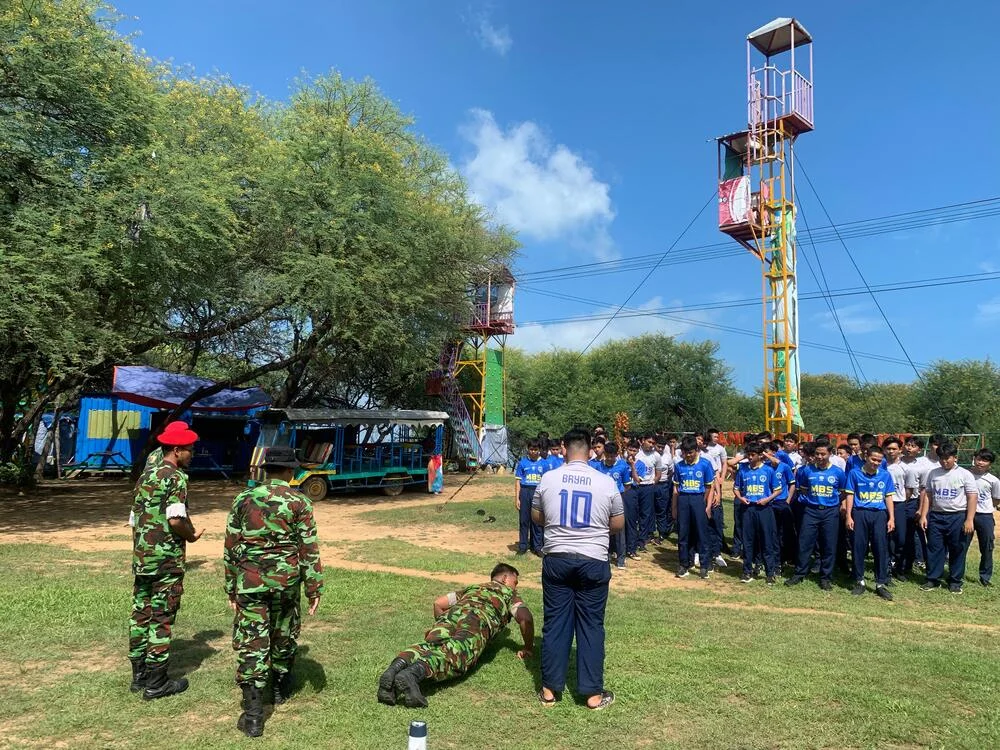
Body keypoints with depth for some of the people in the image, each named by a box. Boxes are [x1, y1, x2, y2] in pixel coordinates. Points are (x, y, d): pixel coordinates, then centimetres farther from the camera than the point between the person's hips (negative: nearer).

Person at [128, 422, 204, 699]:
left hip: (141, 558, 8)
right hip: (167, 560, -8)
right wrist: (191, 536, -5)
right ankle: (156, 684, 8)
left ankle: (139, 676, 25)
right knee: (161, 619, 0)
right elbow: (175, 519, -24)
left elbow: (134, 519, 17)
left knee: (140, 615, 14)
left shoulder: (145, 477, 13)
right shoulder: (176, 477, -13)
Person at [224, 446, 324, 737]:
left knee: (251, 642, 2)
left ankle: (253, 714, -2)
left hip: (250, 581, 1)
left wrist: (231, 588, 12)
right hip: (286, 580, 0)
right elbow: (309, 549, -7)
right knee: (283, 636, 20)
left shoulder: (244, 499, 3)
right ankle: (280, 688, 39)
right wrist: (314, 588, -1)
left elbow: (230, 547, 5)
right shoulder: (299, 502, -5)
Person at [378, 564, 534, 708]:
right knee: (455, 656, -27)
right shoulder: (510, 593, 33)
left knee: (428, 647, -19)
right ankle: (414, 673, -55)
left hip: (452, 614, 4)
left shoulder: (471, 588, 43)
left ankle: (398, 665, -50)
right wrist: (528, 648, 25)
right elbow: (525, 617, 13)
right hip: (479, 620, -4)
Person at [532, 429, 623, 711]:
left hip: (557, 559, 1)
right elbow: (618, 524, 4)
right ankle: (593, 694, 15)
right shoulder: (606, 482, -6)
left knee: (555, 623, 10)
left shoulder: (548, 479, -4)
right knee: (591, 625, 8)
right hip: (593, 561, -1)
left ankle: (550, 690, 18)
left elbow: (536, 517, 10)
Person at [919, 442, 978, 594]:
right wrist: (923, 516, 3)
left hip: (958, 517, -3)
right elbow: (927, 495, 10)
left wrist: (969, 520, -12)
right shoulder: (932, 473, 7)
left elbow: (972, 497, -5)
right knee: (934, 549, 5)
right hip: (936, 516, 3)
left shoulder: (965, 474, -2)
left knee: (958, 550, 5)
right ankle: (933, 580, 14)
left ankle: (955, 582, 17)